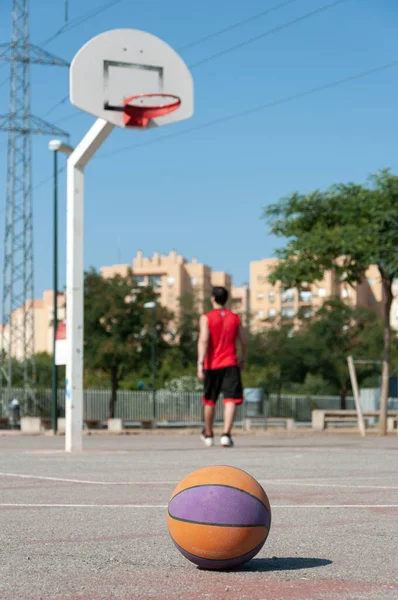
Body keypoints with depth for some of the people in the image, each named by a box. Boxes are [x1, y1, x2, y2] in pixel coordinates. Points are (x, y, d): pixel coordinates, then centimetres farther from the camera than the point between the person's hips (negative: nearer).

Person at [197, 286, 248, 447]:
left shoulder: (206, 318, -2)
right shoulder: (235, 318, 7)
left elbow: (203, 341, -14)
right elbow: (244, 342, 9)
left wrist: (200, 363, -18)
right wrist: (243, 360, 24)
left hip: (212, 365, 0)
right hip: (231, 364, 0)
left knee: (209, 401, 15)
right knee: (231, 399, -6)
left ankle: (208, 434, 31)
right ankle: (226, 434, -24)